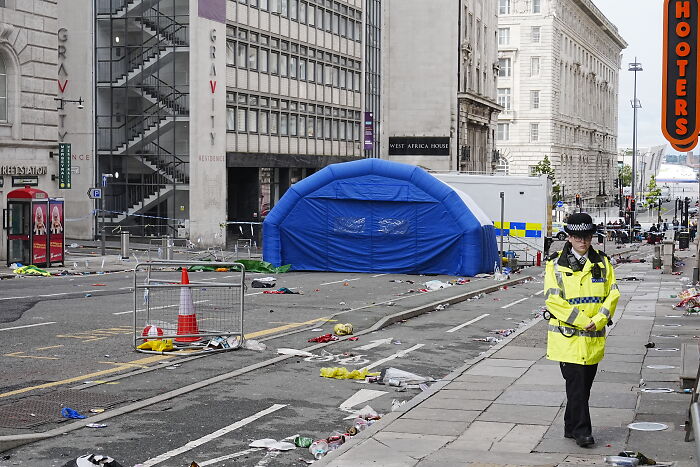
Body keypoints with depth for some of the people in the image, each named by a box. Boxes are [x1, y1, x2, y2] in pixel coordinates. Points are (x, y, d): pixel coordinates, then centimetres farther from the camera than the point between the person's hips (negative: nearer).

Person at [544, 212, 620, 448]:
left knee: (585, 384, 11)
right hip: (567, 336, -4)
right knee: (576, 384, -7)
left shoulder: (602, 263, 7)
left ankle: (571, 427, 23)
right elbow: (553, 300, -11)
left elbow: (612, 294, 4)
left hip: (594, 337, 4)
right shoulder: (556, 264, -4)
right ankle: (582, 430, -2)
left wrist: (598, 320, -11)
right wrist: (582, 321, -15)